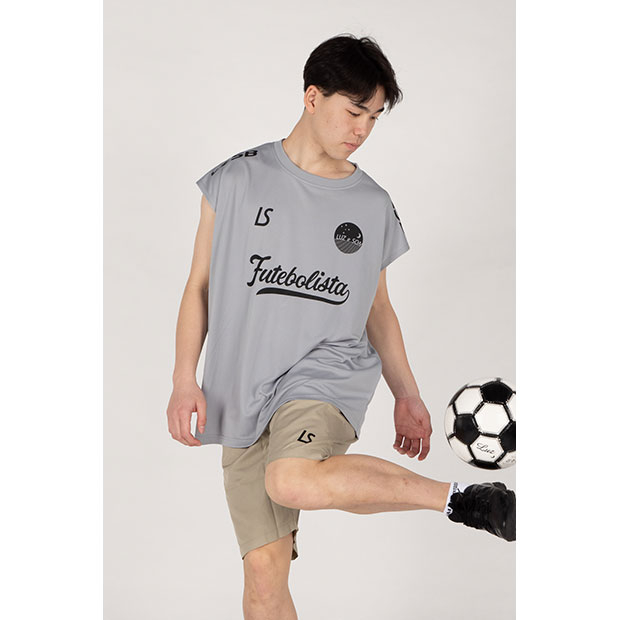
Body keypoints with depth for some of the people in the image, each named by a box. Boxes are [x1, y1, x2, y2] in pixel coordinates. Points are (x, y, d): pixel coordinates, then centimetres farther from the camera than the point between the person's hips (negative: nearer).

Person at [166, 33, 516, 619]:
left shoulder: (373, 205, 9)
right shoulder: (237, 181, 4)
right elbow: (199, 287, 6)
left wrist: (407, 395, 16)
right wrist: (185, 380, -4)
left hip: (327, 372, -1)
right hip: (243, 395, 1)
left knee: (293, 480, -34)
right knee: (264, 570, -3)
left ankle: (462, 498, -22)